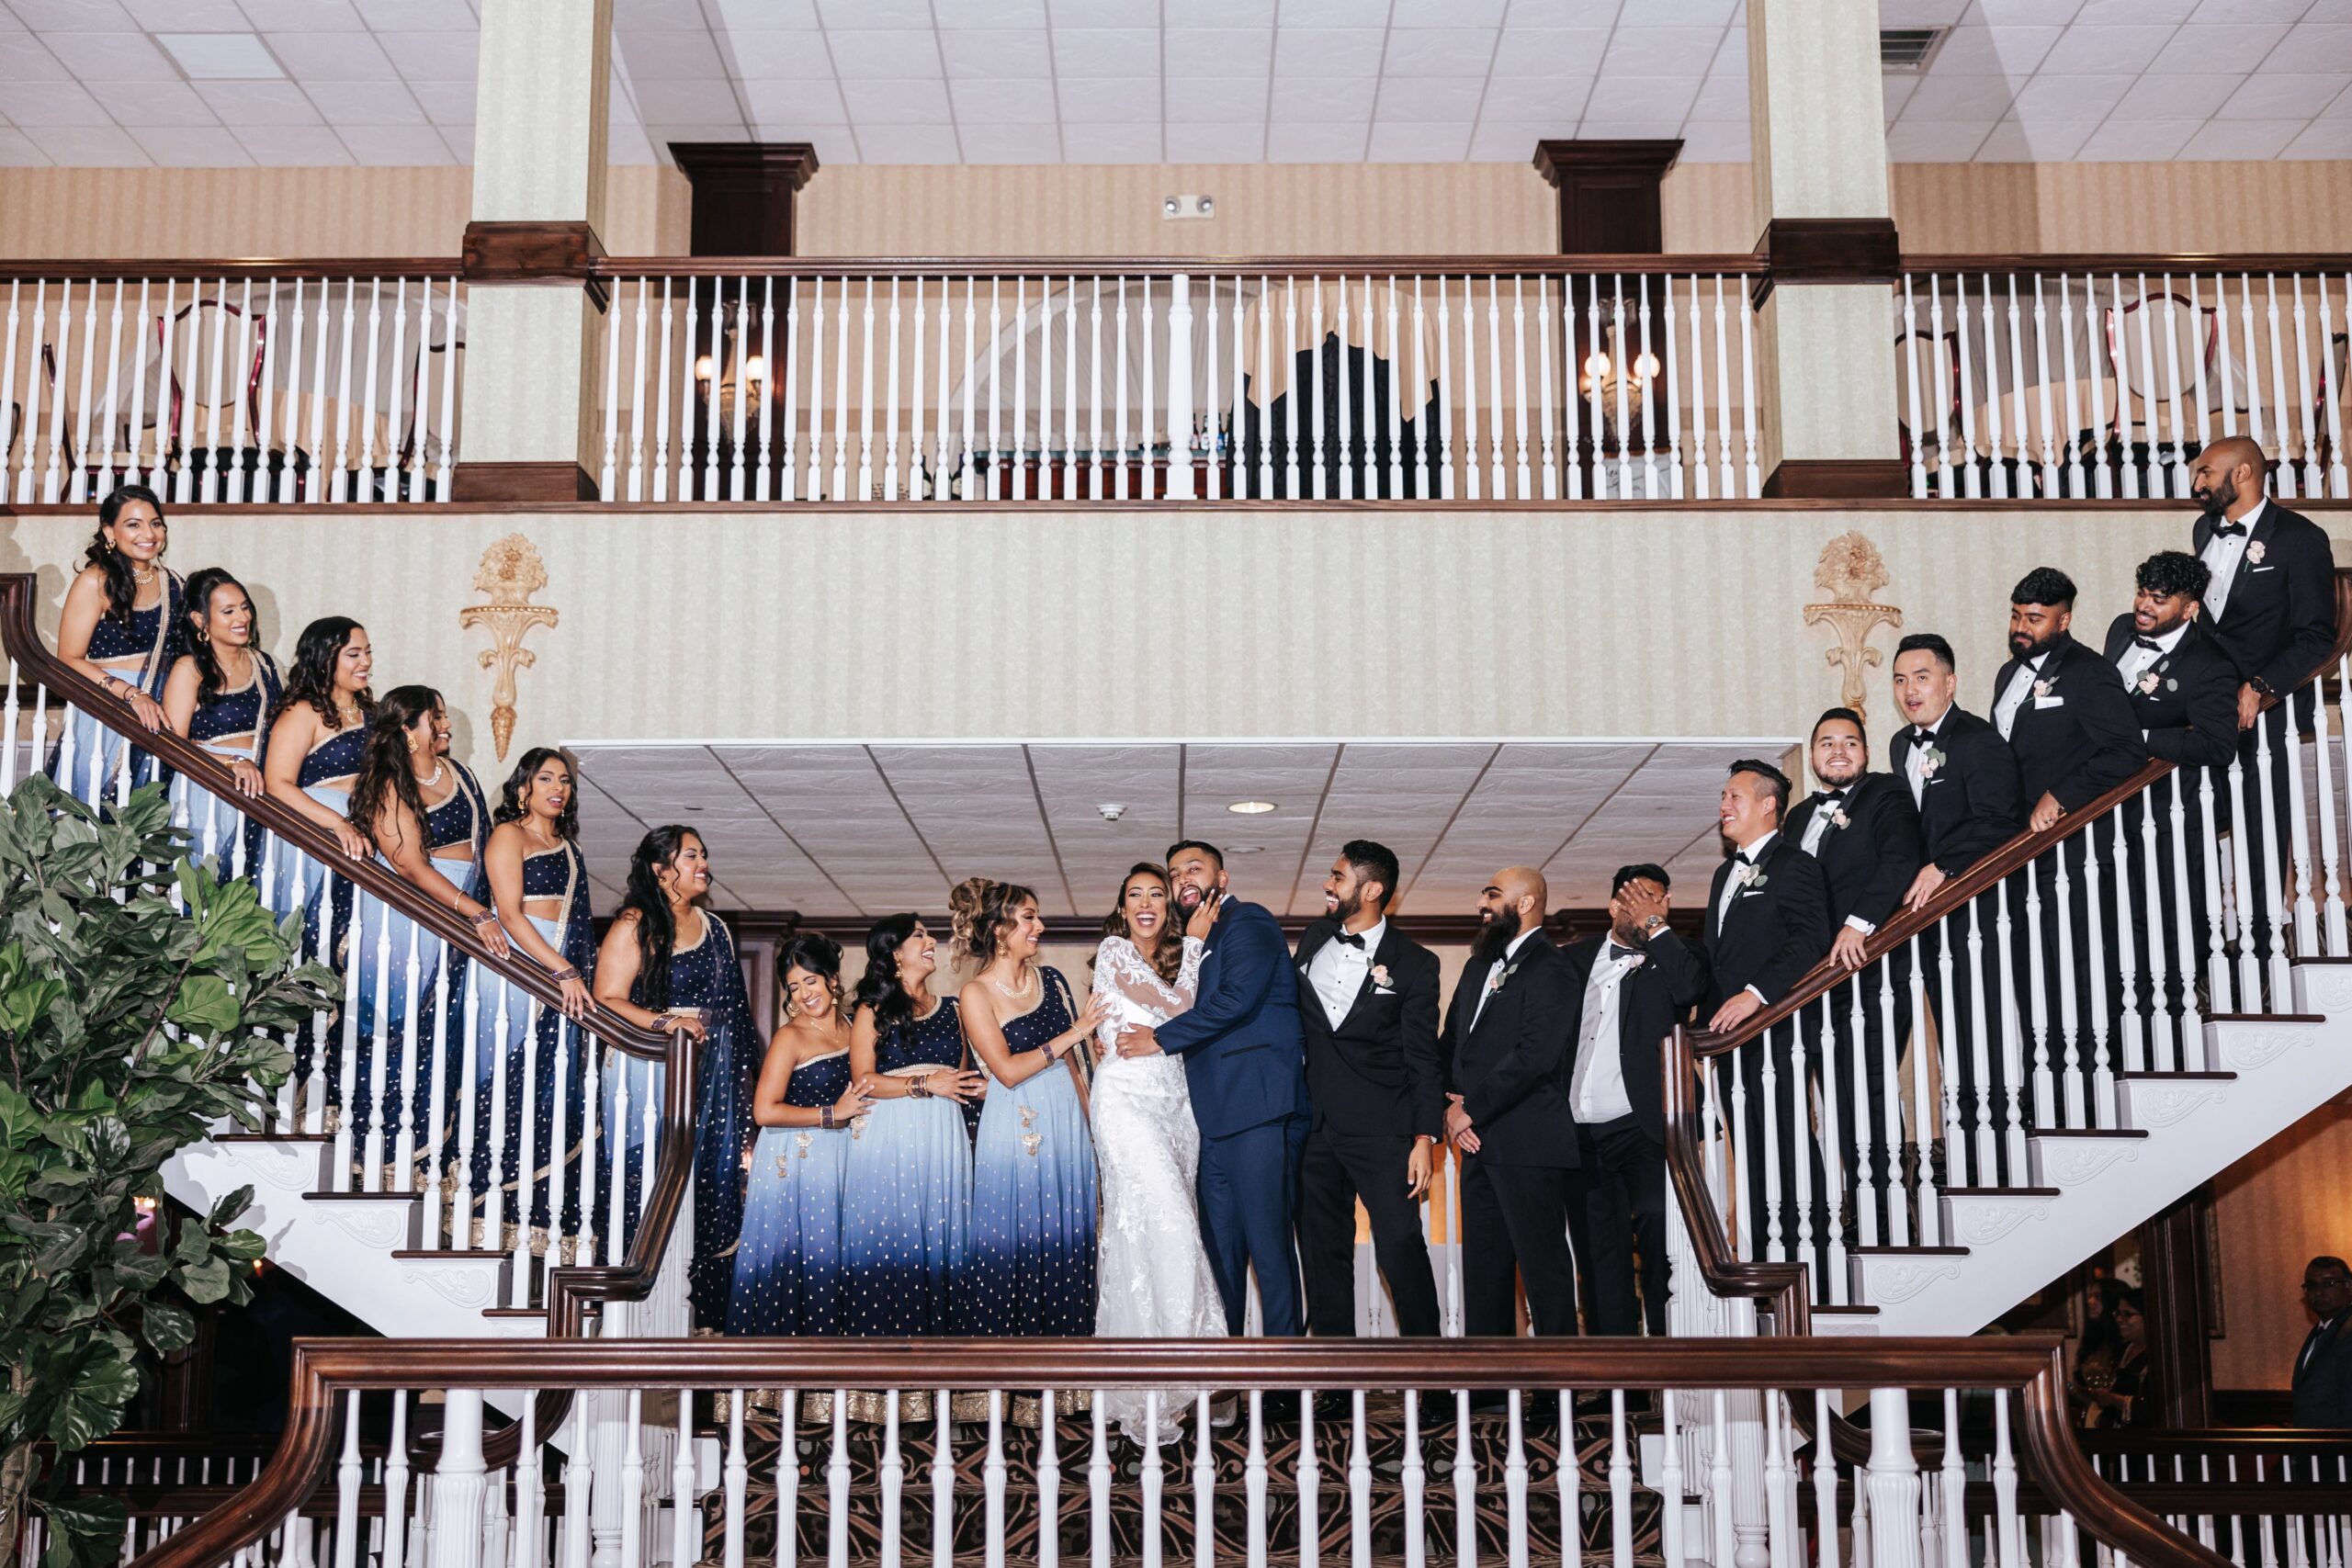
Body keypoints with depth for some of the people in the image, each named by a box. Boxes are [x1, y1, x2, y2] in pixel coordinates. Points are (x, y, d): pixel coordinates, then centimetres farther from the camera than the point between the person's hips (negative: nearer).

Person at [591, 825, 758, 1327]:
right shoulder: (634, 926, -1)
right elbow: (608, 1001, -9)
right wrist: (666, 1022, -21)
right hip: (654, 1074, -6)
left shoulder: (716, 928, 17)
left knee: (715, 1183, 2)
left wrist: (743, 1072, 12)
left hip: (715, 1078, 6)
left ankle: (705, 1311, 6)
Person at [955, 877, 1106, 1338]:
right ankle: (1011, 1334, 11)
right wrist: (1072, 1033, -12)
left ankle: (1065, 1331, 14)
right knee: (1016, 1244, 0)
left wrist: (1088, 1122, 11)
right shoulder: (976, 994, -6)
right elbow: (1008, 1070, -14)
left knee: (1067, 1240, 7)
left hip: (1068, 1124, 5)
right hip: (1015, 1132, -5)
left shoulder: (1050, 980, 9)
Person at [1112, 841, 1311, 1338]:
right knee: (1220, 1246, 9)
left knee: (1267, 1242, -8)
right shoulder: (1204, 942, 26)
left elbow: (1237, 998, -16)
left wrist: (1160, 1039, -10)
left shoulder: (1248, 921, -2)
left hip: (1258, 1106, -9)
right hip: (1218, 1115, 9)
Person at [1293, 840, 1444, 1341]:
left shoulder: (1413, 963, -3)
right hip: (1315, 1126, 5)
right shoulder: (1312, 941, 11)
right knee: (1323, 1252, 8)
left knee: (1400, 1246, -10)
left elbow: (1424, 1059, -4)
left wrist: (1425, 1137, -11)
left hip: (1381, 1130, -5)